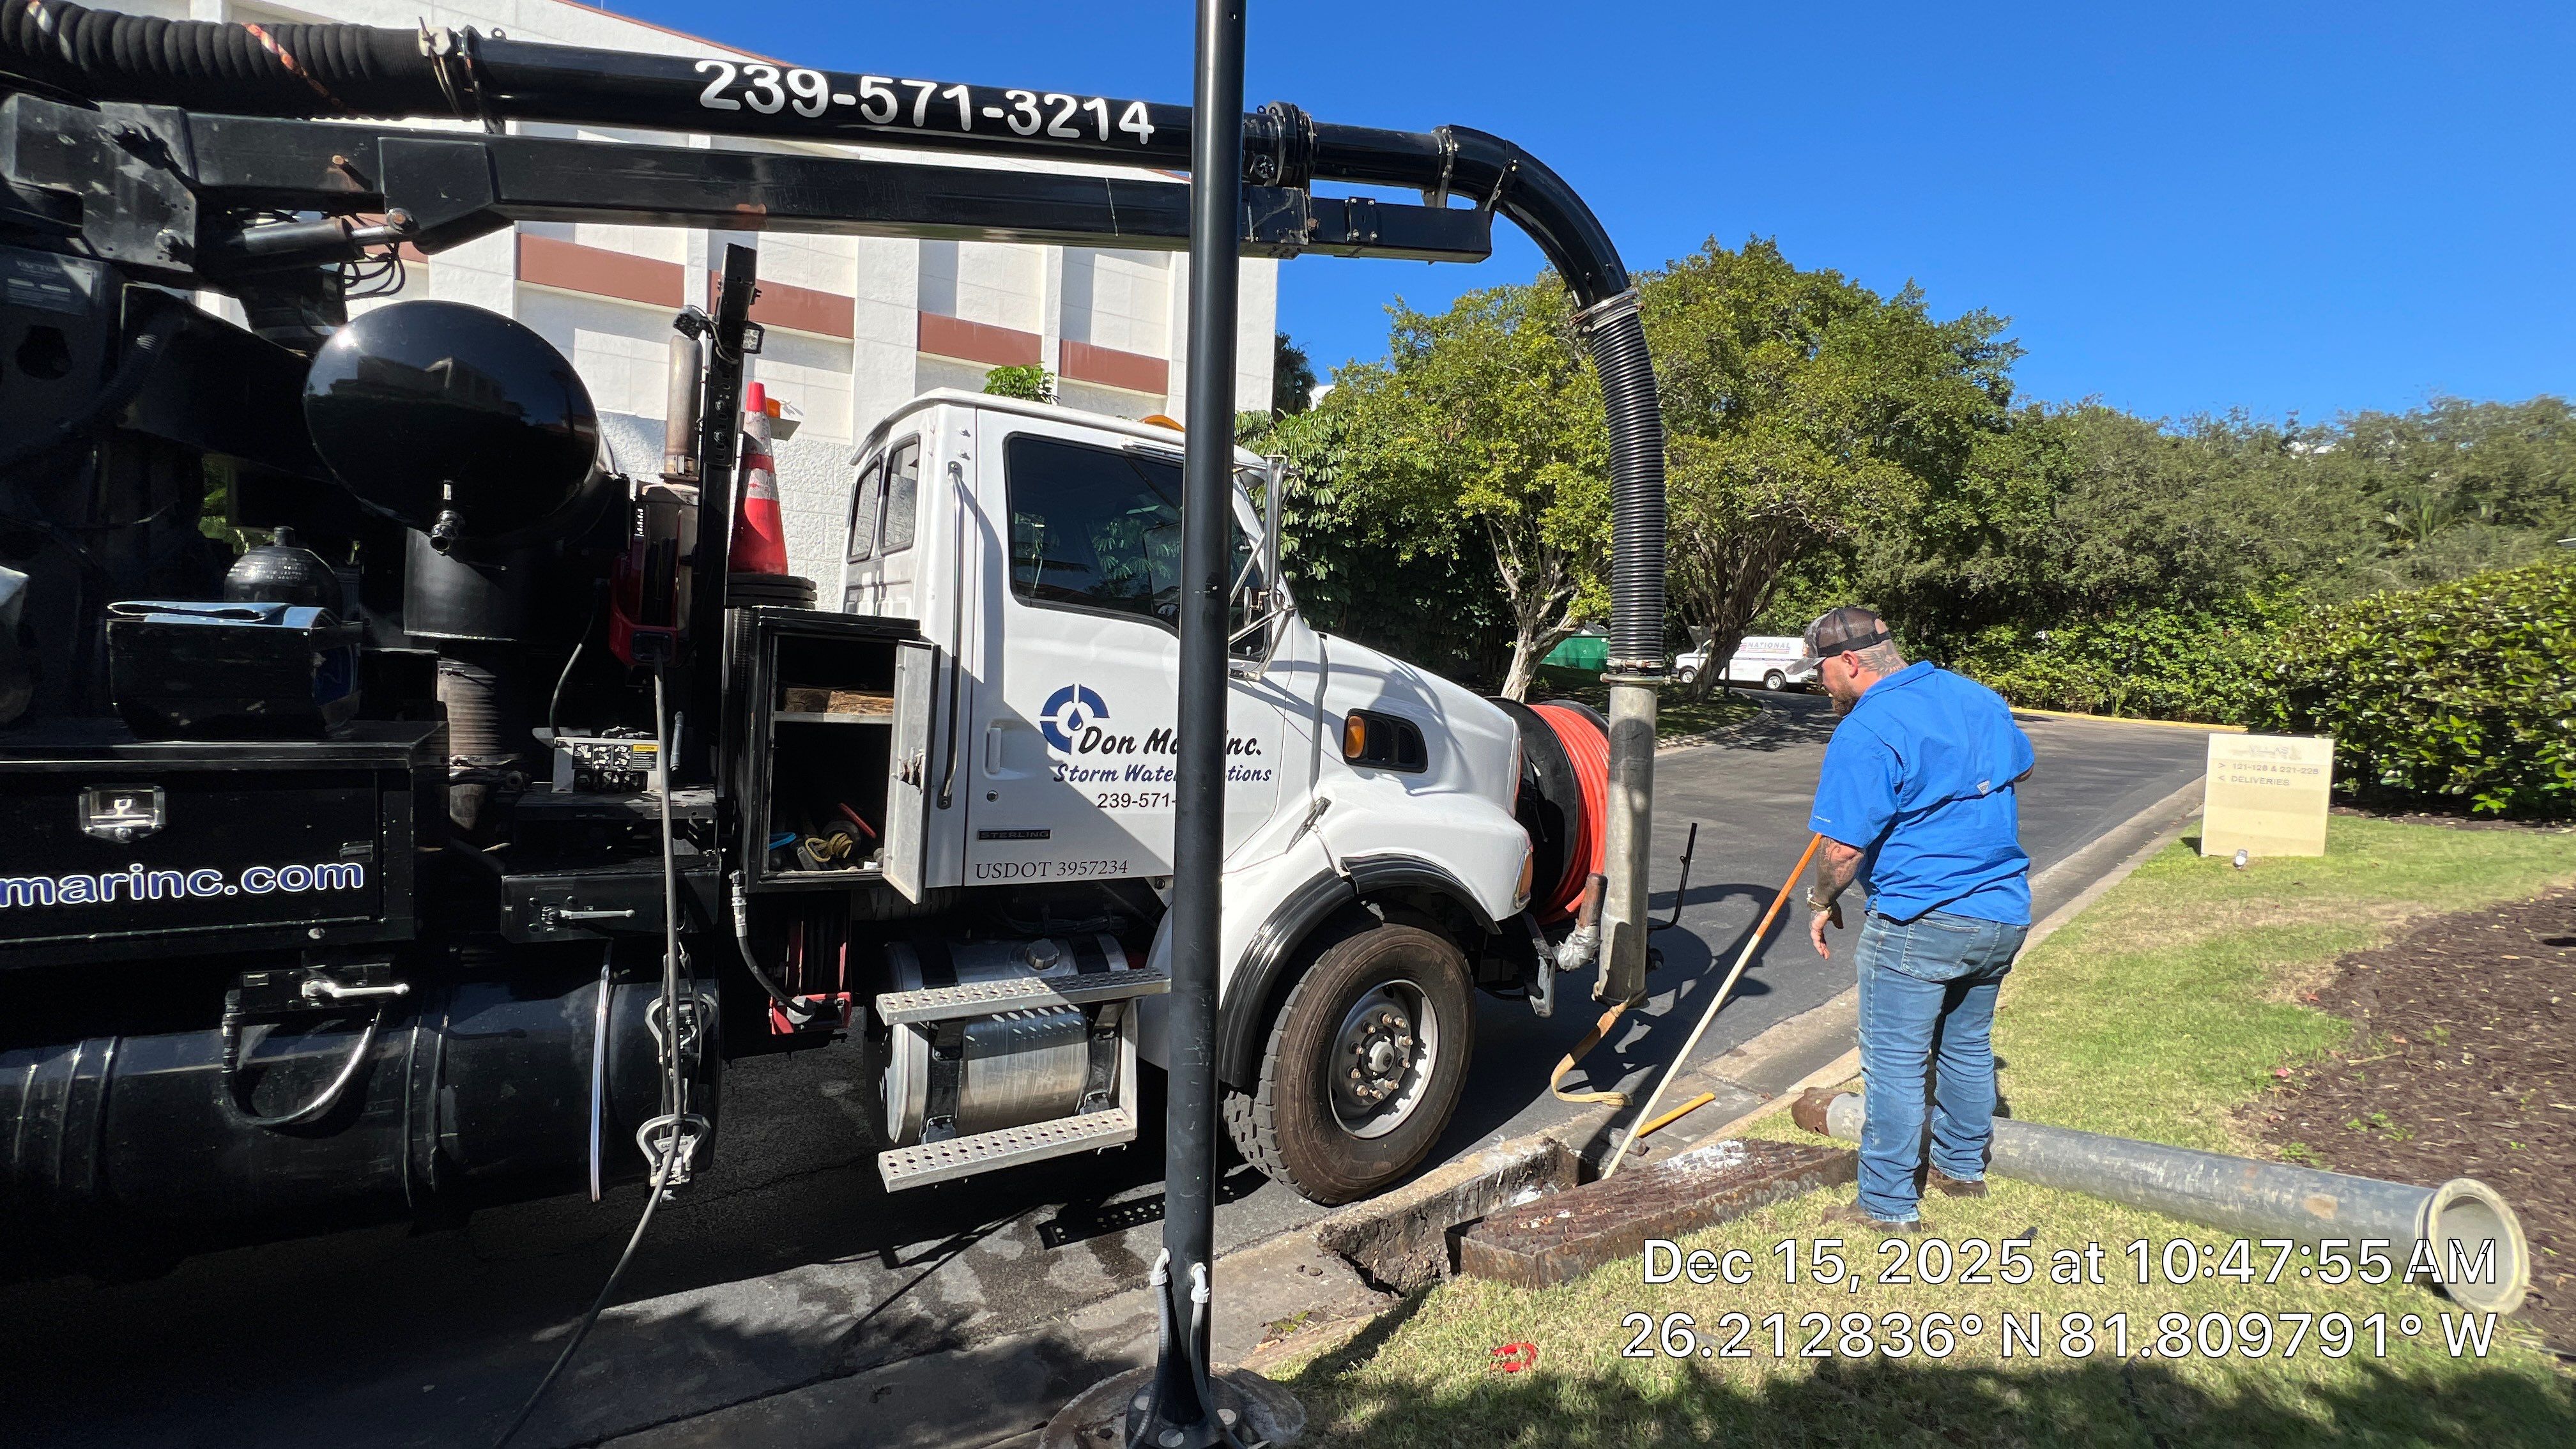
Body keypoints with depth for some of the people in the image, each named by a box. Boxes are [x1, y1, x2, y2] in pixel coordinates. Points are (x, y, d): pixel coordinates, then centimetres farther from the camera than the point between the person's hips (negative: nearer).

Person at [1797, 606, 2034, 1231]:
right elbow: (2019, 765, 26)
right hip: (2004, 912, 9)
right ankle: (1963, 1167, 40)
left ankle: (1889, 1204, 12)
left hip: (1918, 921, -8)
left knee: (1895, 1063, 3)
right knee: (1967, 1045, 24)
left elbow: (1844, 846, -22)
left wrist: (1823, 902, -5)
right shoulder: (1980, 698, 7)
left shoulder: (1866, 732, -19)